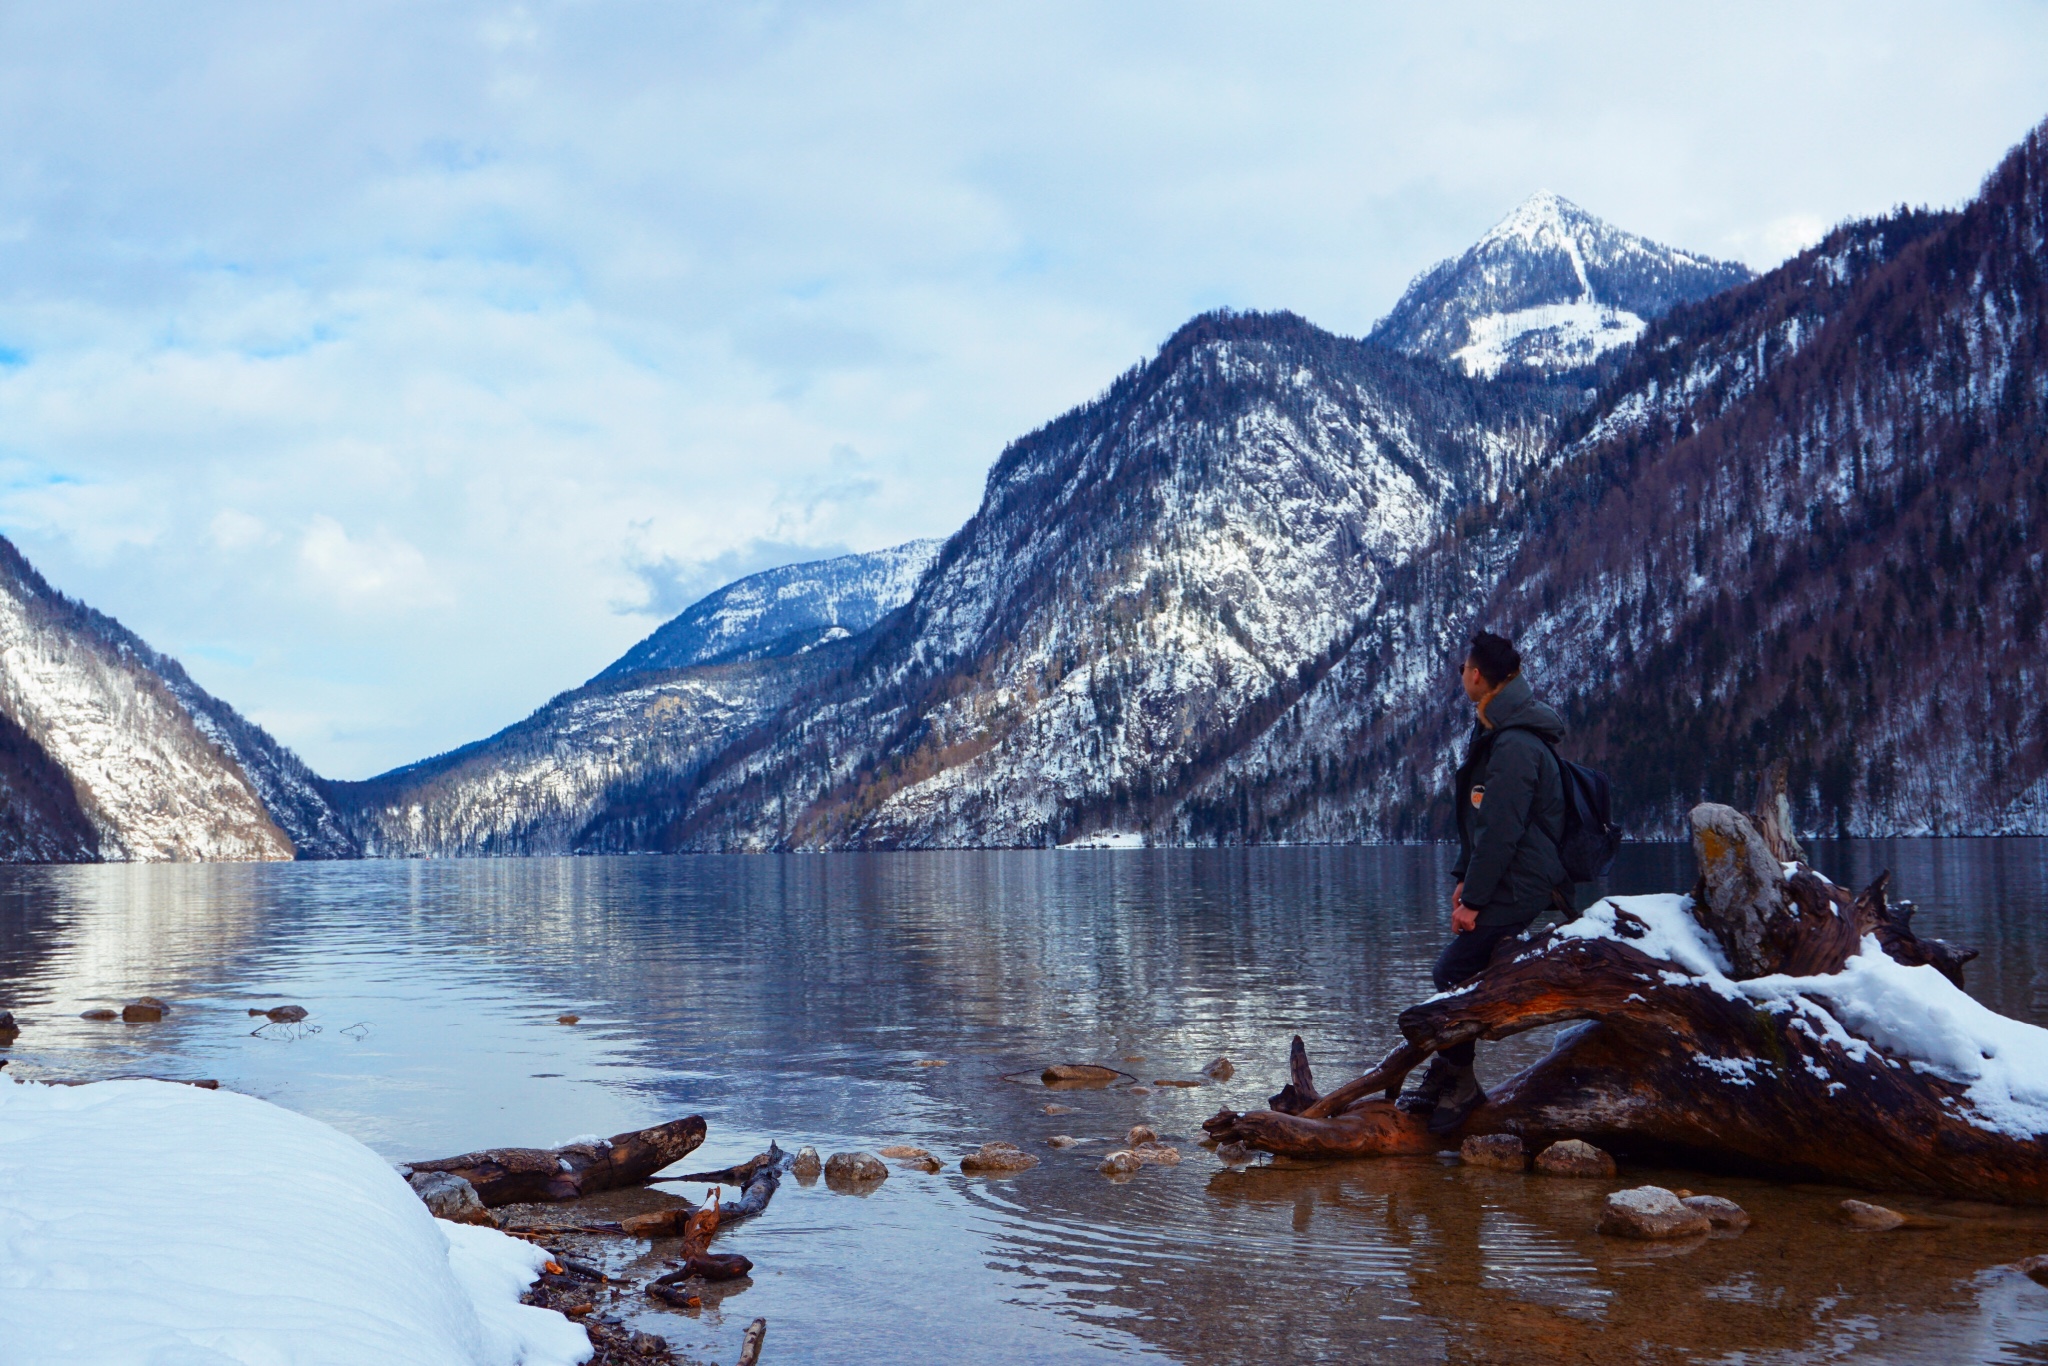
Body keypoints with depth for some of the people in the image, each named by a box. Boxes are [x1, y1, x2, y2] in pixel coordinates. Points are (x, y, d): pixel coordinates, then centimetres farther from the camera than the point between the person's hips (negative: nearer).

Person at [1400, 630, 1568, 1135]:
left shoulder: (1515, 745, -20)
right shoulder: (1495, 734, 14)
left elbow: (1501, 829, -23)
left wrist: (1473, 899, -19)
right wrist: (1465, 879, 16)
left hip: (1515, 888, -10)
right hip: (1503, 884, 10)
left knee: (1453, 973, -9)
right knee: (1454, 975, 9)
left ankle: (1457, 1082, 2)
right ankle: (1444, 1077, 15)